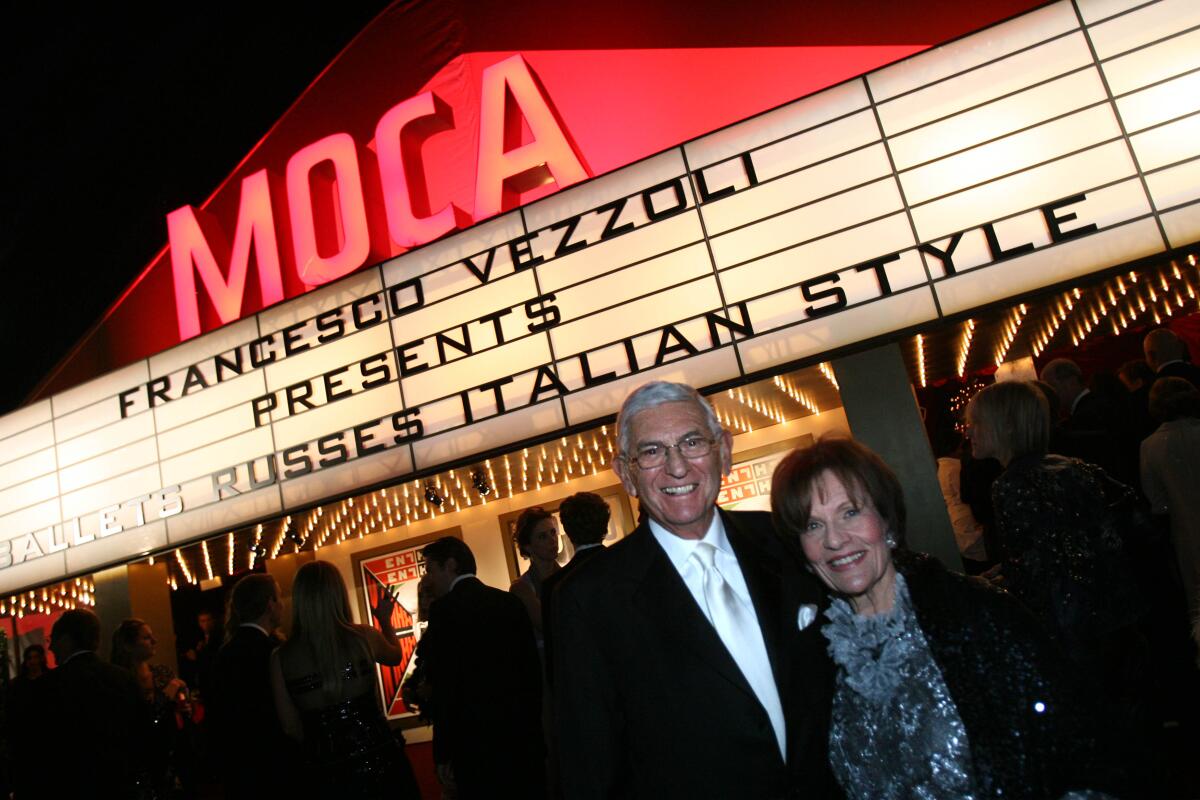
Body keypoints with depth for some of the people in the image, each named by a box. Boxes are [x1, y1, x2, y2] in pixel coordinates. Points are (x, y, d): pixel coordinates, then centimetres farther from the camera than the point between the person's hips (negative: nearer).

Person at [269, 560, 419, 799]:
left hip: (325, 773, 1)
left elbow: (291, 729, 1)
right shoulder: (364, 637, -9)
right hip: (377, 760, 0)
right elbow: (396, 656, 15)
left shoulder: (281, 657, -8)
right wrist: (385, 621, 32)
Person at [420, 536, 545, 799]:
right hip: (525, 738, 5)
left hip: (477, 745, -5)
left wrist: (443, 755, -6)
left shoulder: (445, 608, -10)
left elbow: (445, 687, -14)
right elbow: (533, 671, 9)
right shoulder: (511, 602, 6)